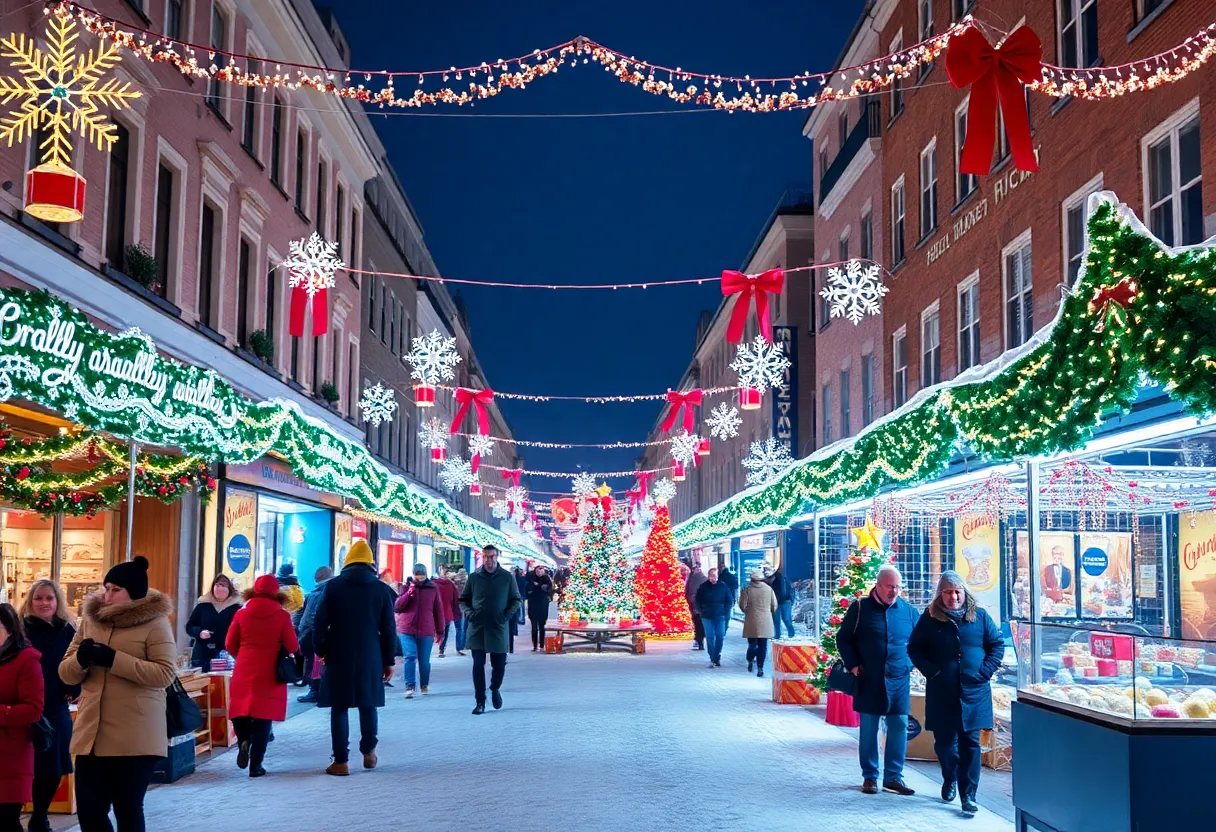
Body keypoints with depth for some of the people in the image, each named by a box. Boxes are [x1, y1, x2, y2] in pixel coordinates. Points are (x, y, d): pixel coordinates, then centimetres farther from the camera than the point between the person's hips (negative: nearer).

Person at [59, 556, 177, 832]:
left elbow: (165, 673, -15)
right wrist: (81, 659, -12)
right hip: (91, 734, 5)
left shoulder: (155, 622, -5)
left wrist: (114, 660, -21)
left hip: (135, 738, -5)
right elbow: (66, 672, 11)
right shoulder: (90, 619, 11)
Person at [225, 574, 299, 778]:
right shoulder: (282, 616, -6)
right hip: (269, 674, -1)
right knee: (263, 718, 5)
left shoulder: (242, 614, 0)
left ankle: (243, 740, -9)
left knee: (241, 710, 17)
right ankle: (256, 765, 5)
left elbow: (230, 645, 4)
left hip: (243, 672, 1)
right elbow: (292, 647, -5)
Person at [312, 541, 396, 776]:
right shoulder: (381, 589, 1)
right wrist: (388, 660, 9)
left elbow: (320, 623, -3)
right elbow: (389, 629, 3)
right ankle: (368, 752, 23)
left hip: (338, 657, -1)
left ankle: (341, 761, 1)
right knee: (368, 704, 17)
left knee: (339, 707, 2)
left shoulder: (333, 586, -2)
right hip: (370, 657, 1)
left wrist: (320, 651, 9)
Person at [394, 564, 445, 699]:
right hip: (407, 630, 0)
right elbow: (397, 607, -1)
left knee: (424, 661, 7)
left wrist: (440, 631, 8)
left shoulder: (433, 588, 4)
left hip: (426, 631, 1)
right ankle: (409, 687, -10)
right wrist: (408, 593, -14)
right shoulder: (406, 587, 5)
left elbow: (438, 610, 8)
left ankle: (425, 685, 24)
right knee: (410, 657, -11)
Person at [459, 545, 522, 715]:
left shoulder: (507, 577, 1)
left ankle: (495, 689, 37)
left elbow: (517, 599, 8)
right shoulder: (474, 577, 3)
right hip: (477, 629, 0)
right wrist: (469, 613, -7)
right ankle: (480, 702, 8)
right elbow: (463, 600, 12)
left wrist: (507, 614, -7)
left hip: (498, 629, 0)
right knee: (478, 666, -1)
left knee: (499, 665, 7)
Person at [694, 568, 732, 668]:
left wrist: (726, 613, -1)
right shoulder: (703, 587, 0)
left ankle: (717, 658, 12)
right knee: (710, 637, -2)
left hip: (720, 616, 0)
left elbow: (729, 601, 7)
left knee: (720, 637, -2)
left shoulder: (723, 587, 0)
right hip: (707, 617, 0)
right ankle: (712, 659, 4)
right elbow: (698, 601, 10)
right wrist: (701, 612, 1)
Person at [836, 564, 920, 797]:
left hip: (899, 681, 2)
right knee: (868, 729, 5)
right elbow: (843, 638, 4)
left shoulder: (908, 610, 5)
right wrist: (853, 665, -5)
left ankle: (894, 776, 13)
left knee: (899, 728, 2)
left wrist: (910, 664, 4)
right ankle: (869, 776, 15)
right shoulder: (860, 607, -1)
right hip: (869, 681, -2)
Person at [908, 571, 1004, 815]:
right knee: (944, 740, 9)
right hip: (941, 693, 0)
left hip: (974, 692, 0)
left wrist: (985, 671, -4)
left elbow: (997, 644, 8)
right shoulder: (930, 619, 1)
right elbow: (914, 649, 6)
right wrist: (931, 671, -6)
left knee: (970, 743, -2)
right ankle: (950, 779, 35)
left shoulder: (979, 616, 3)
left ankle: (968, 795, 2)